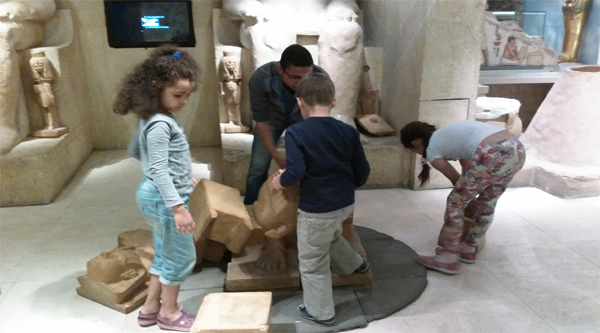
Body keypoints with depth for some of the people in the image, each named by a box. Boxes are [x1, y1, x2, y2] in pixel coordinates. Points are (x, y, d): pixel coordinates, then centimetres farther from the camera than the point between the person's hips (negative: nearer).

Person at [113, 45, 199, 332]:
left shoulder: (150, 119, 8)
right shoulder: (160, 125, -23)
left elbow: (134, 150, 20)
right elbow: (159, 171, -26)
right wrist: (178, 207, -26)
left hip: (154, 195, 10)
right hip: (164, 199, -10)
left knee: (164, 254, 22)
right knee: (181, 257, 6)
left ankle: (151, 307, 35)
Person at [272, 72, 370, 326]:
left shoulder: (296, 133, -17)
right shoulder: (348, 131, -2)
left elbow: (295, 173, -25)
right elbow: (363, 172, 2)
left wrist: (280, 181, -3)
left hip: (317, 209, -6)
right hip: (346, 204, 6)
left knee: (313, 262, 15)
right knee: (329, 235, 37)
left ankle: (321, 312, 31)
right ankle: (353, 264, 56)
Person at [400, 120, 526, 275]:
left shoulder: (431, 150, 9)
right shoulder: (447, 134, 31)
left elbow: (456, 180, 18)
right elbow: (467, 168, 39)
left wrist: (469, 200, 37)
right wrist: (469, 198, 49)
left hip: (493, 155, -9)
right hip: (517, 149, 9)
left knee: (455, 202, 9)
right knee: (488, 202, 24)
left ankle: (448, 259, 18)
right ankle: (468, 250, 40)